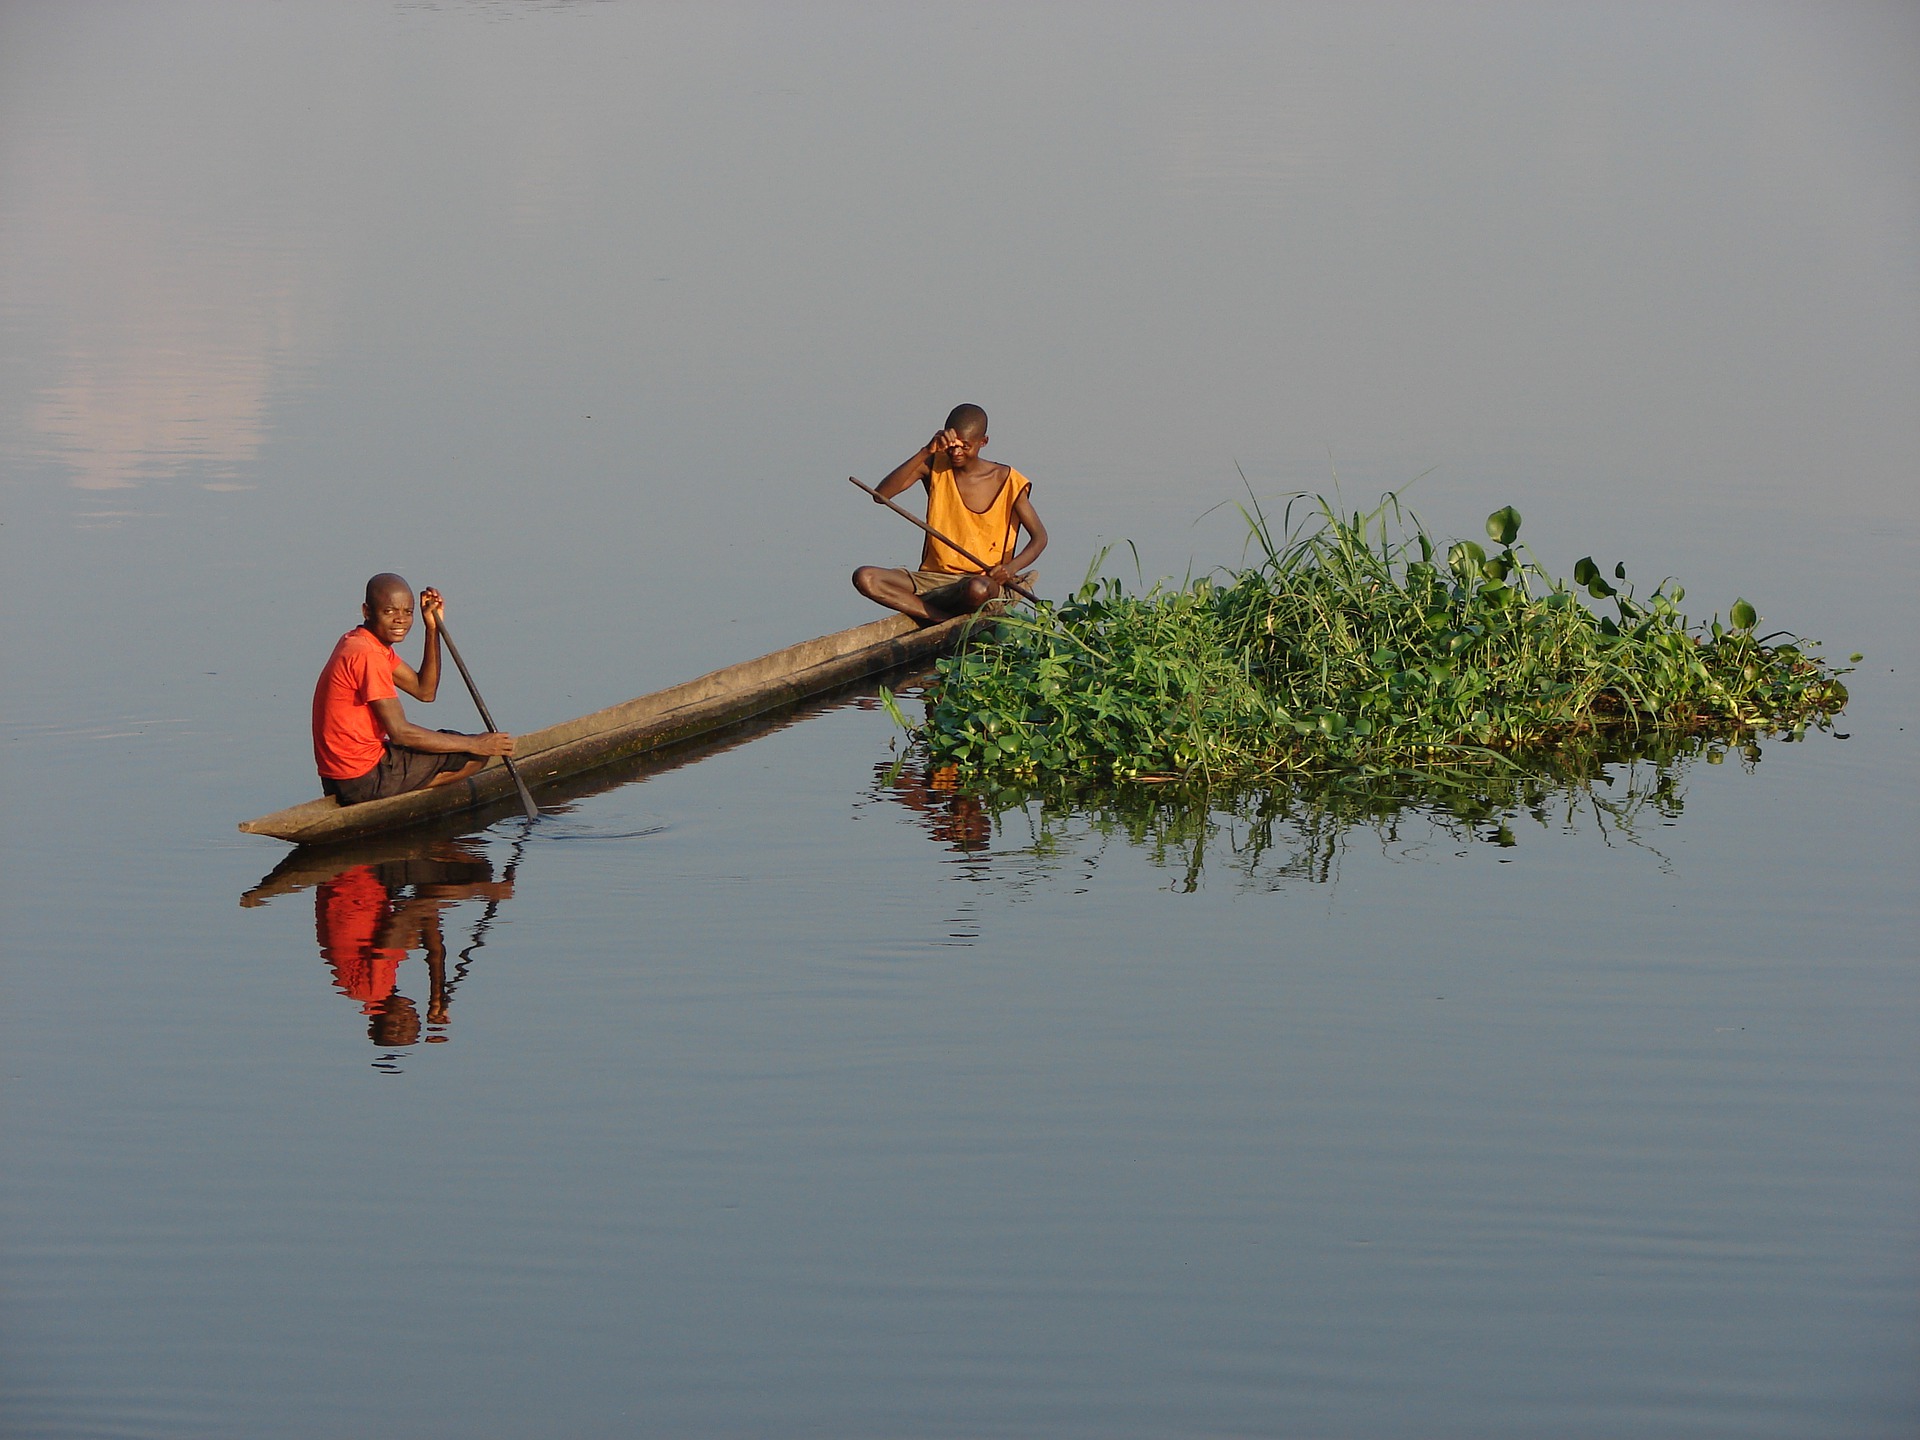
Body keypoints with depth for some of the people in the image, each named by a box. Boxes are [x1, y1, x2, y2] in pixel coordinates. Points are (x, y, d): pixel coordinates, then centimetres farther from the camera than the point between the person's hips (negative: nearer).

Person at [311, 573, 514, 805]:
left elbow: (425, 691, 15)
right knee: (474, 757, -4)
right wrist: (475, 744, -16)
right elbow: (400, 732, -20)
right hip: (364, 780, -10)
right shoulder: (367, 656, -19)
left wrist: (433, 629, 4)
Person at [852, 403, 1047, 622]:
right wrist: (926, 452, -16)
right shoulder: (935, 467, 5)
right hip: (933, 577, 3)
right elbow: (880, 495, -9)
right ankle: (949, 620, -28)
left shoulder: (1007, 481, -1)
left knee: (978, 590, -43)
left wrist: (1011, 568, -19)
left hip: (983, 580, -3)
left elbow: (1039, 536, 2)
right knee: (864, 578, -23)